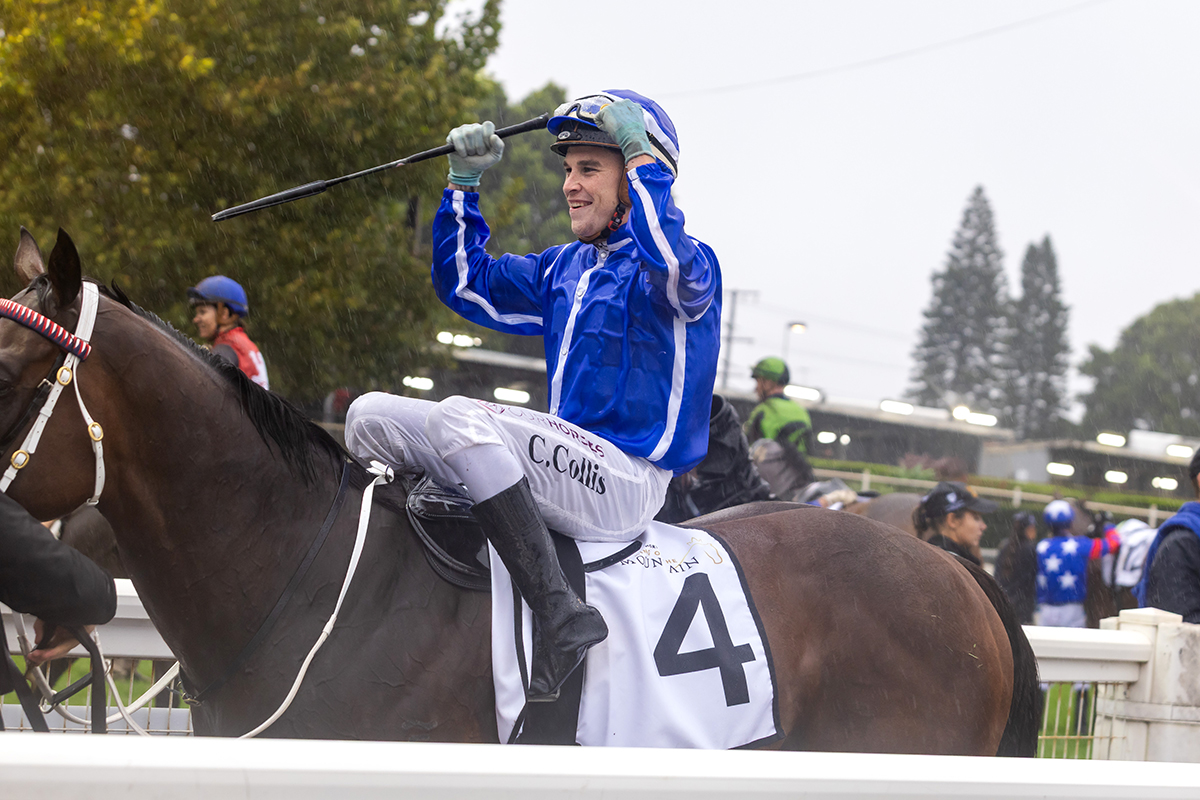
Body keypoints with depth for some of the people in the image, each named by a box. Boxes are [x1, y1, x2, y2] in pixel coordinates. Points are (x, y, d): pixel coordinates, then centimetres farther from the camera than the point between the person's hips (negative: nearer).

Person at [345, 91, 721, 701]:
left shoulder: (691, 267, -7)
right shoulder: (565, 268, 18)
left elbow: (671, 265, -32)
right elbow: (466, 284, 25)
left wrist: (639, 153, -22)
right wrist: (463, 185, 13)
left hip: (626, 480, -9)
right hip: (570, 458, 9)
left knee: (458, 419, -34)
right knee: (371, 417, 5)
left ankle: (561, 617, -35)